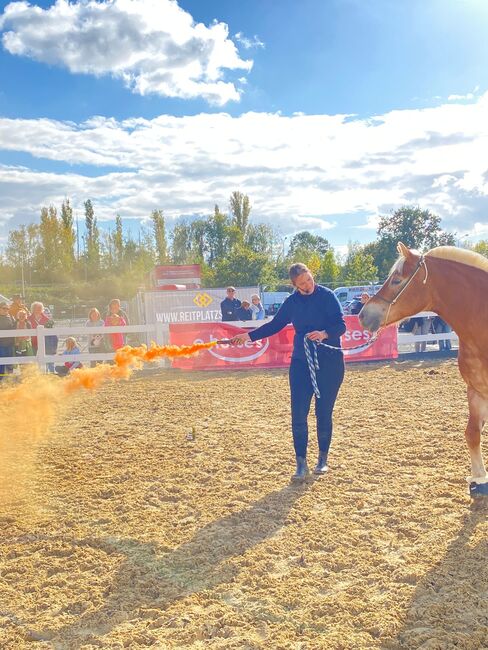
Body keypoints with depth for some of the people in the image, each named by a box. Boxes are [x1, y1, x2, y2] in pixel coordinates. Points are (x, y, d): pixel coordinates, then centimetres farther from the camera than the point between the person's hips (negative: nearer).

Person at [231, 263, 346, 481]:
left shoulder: (327, 296, -7)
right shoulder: (292, 302, 4)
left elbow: (341, 325, -11)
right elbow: (274, 325, 12)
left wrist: (324, 334, -30)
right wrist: (249, 336, 6)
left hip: (330, 362, -3)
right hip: (301, 362, 3)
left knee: (324, 412, 6)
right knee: (298, 414, -2)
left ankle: (323, 459, 24)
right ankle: (301, 463, 7)